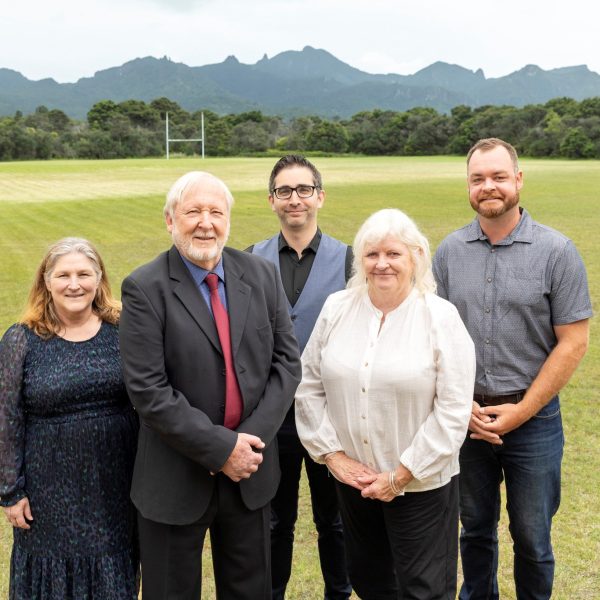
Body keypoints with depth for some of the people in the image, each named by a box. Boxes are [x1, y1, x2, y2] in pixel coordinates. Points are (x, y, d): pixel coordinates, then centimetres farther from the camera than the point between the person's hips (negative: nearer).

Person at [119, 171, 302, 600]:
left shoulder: (261, 274, 1)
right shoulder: (145, 289, -12)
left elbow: (287, 360, 0)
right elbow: (148, 389, -17)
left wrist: (254, 438, -12)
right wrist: (221, 448, -18)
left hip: (251, 469, 4)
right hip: (177, 478, -3)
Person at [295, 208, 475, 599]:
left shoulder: (441, 318, -11)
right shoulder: (336, 309, -1)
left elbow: (453, 411, -13)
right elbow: (309, 387, 4)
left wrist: (401, 476, -13)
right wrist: (332, 454, -3)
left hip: (422, 485, -3)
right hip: (353, 479, 4)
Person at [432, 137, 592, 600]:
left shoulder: (556, 251, -8)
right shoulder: (451, 251, 1)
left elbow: (573, 342, -9)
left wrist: (520, 411, -12)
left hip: (532, 419, -2)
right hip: (464, 416, 3)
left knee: (531, 538, 11)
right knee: (475, 528, 19)